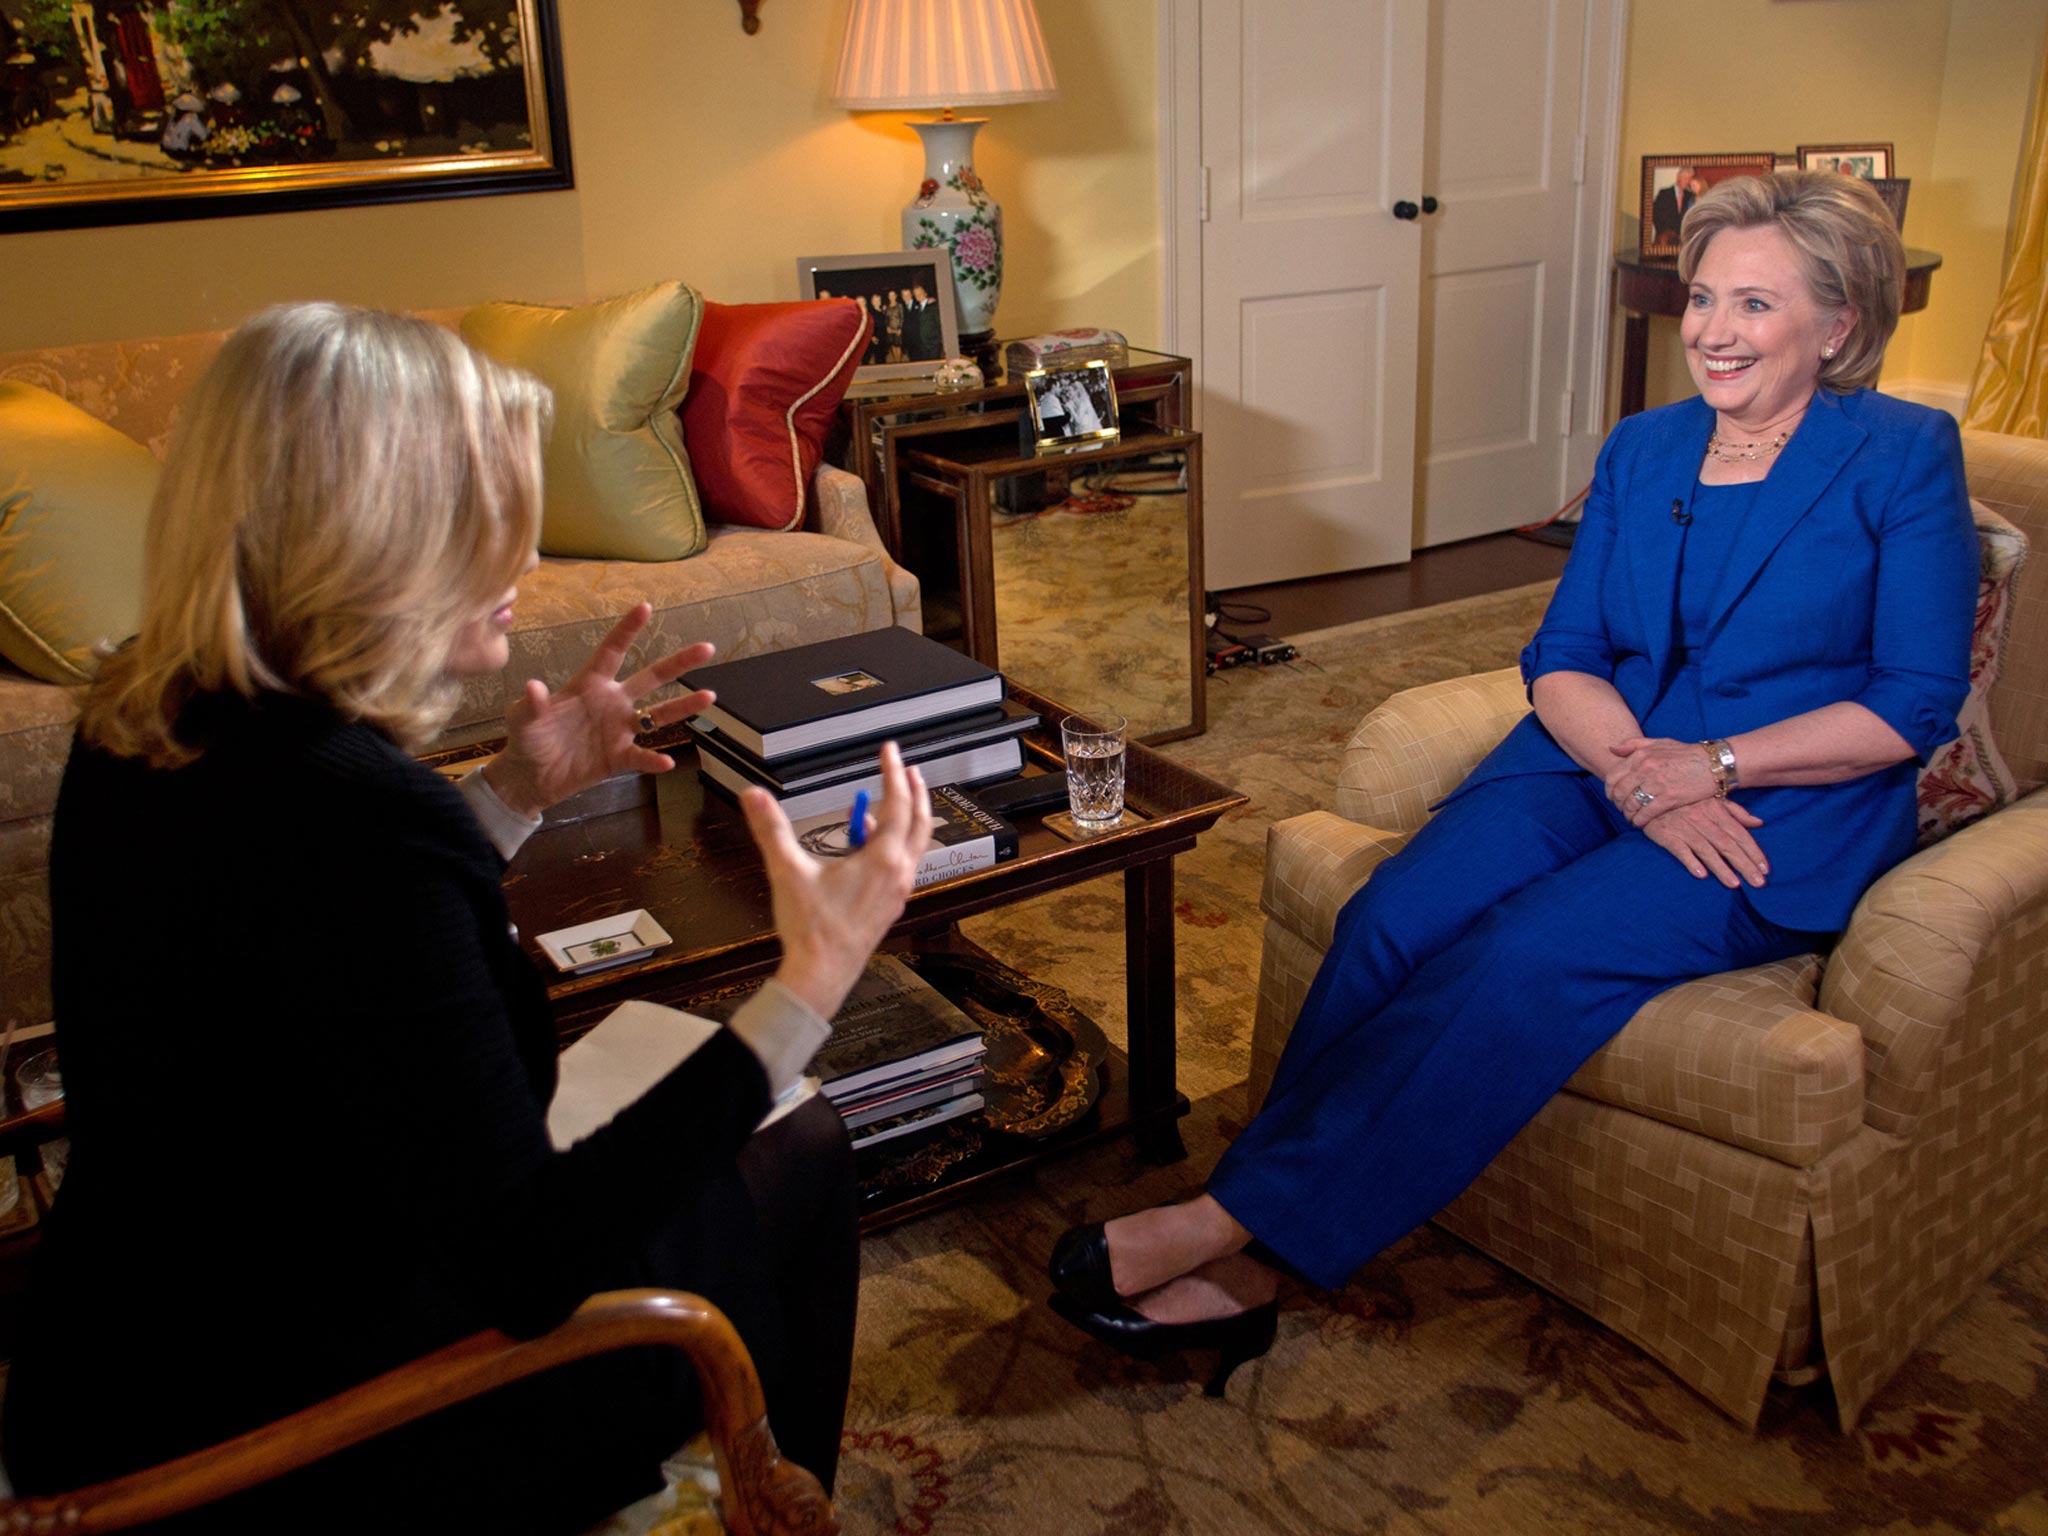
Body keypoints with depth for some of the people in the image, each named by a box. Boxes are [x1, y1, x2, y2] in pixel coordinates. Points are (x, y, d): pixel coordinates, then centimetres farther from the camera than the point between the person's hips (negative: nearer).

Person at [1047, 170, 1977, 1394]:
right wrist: (1638, 771, -13)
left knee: (1530, 955, -31)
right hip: (1599, 763, 4)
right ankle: (1249, 1264, -23)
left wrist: (1711, 764, -16)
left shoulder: (1905, 457, -1)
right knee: (1392, 919, -24)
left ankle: (1234, 1219, -27)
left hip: (1781, 822, -4)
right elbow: (1562, 658, 6)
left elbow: (1916, 704, -6)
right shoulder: (1643, 449, 13)